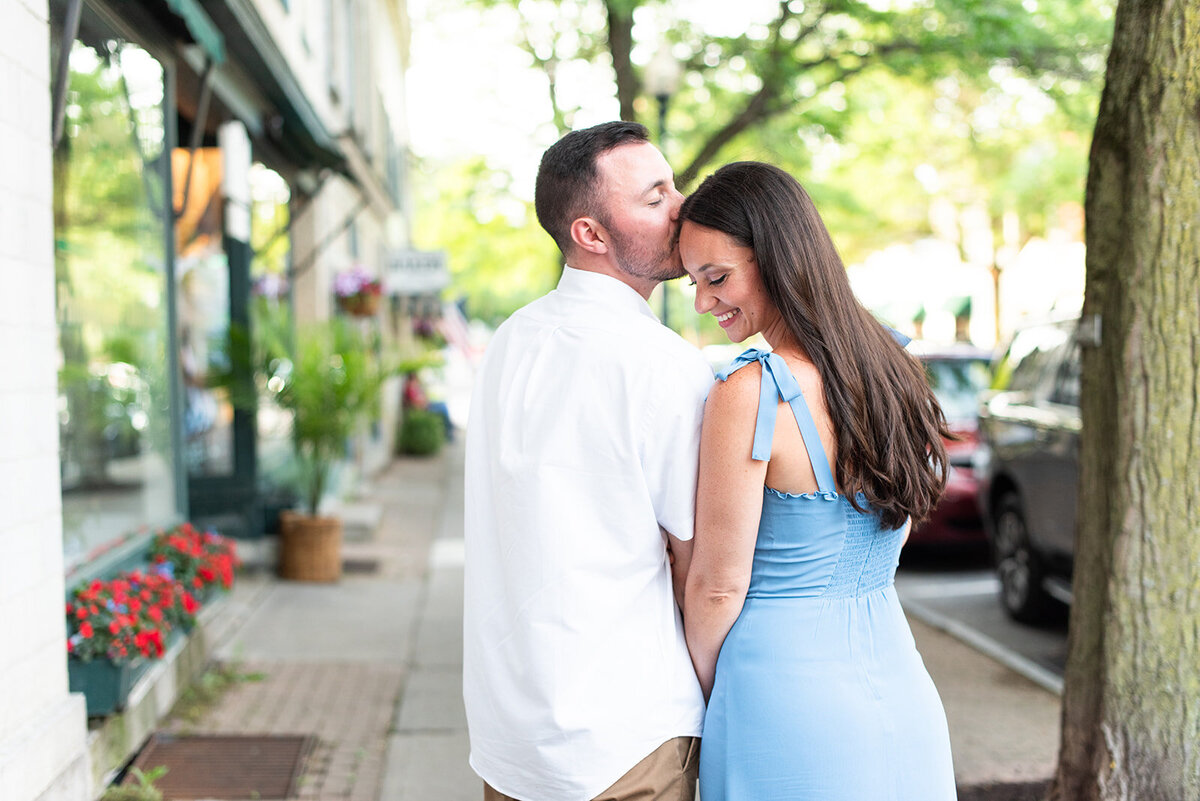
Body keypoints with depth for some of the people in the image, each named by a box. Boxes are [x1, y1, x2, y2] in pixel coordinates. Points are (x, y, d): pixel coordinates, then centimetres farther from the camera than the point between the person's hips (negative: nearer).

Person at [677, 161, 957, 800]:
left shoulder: (748, 394, -19)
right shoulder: (893, 369, 3)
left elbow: (718, 586, -13)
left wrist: (706, 696, 3)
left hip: (790, 706, -7)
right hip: (902, 686, 7)